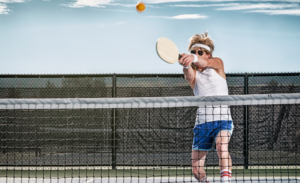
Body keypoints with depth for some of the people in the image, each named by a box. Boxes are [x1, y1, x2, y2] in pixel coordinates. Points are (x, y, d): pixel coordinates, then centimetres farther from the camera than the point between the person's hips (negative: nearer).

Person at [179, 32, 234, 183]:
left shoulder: (218, 63, 5)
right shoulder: (192, 72, 8)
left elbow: (205, 63, -20)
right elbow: (190, 76, -19)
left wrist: (193, 58, -44)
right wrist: (186, 65, -43)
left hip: (222, 119, -3)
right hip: (202, 123, 3)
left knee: (221, 147, -34)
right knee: (197, 171, 2)